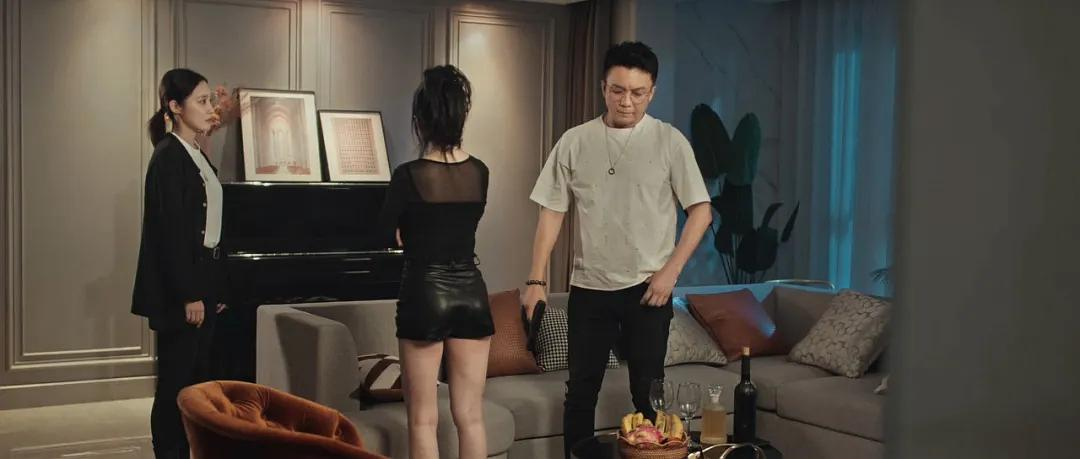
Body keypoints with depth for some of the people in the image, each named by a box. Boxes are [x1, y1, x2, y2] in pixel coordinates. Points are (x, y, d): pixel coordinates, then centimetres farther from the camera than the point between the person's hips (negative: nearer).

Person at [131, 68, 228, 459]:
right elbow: (170, 231, -19)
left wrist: (215, 288, 15)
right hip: (179, 286, -9)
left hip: (203, 278, 9)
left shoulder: (197, 156, 13)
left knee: (197, 379, 13)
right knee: (176, 381, -1)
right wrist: (188, 295, -21)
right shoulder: (168, 156, -13)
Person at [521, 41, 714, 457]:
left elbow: (701, 211, -1)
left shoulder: (670, 141, -3)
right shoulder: (575, 142, 1)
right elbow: (552, 212, 4)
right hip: (588, 287, 2)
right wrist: (536, 280, -1)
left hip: (647, 287, -2)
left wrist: (670, 271, -10)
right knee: (581, 389, 8)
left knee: (648, 392, 5)